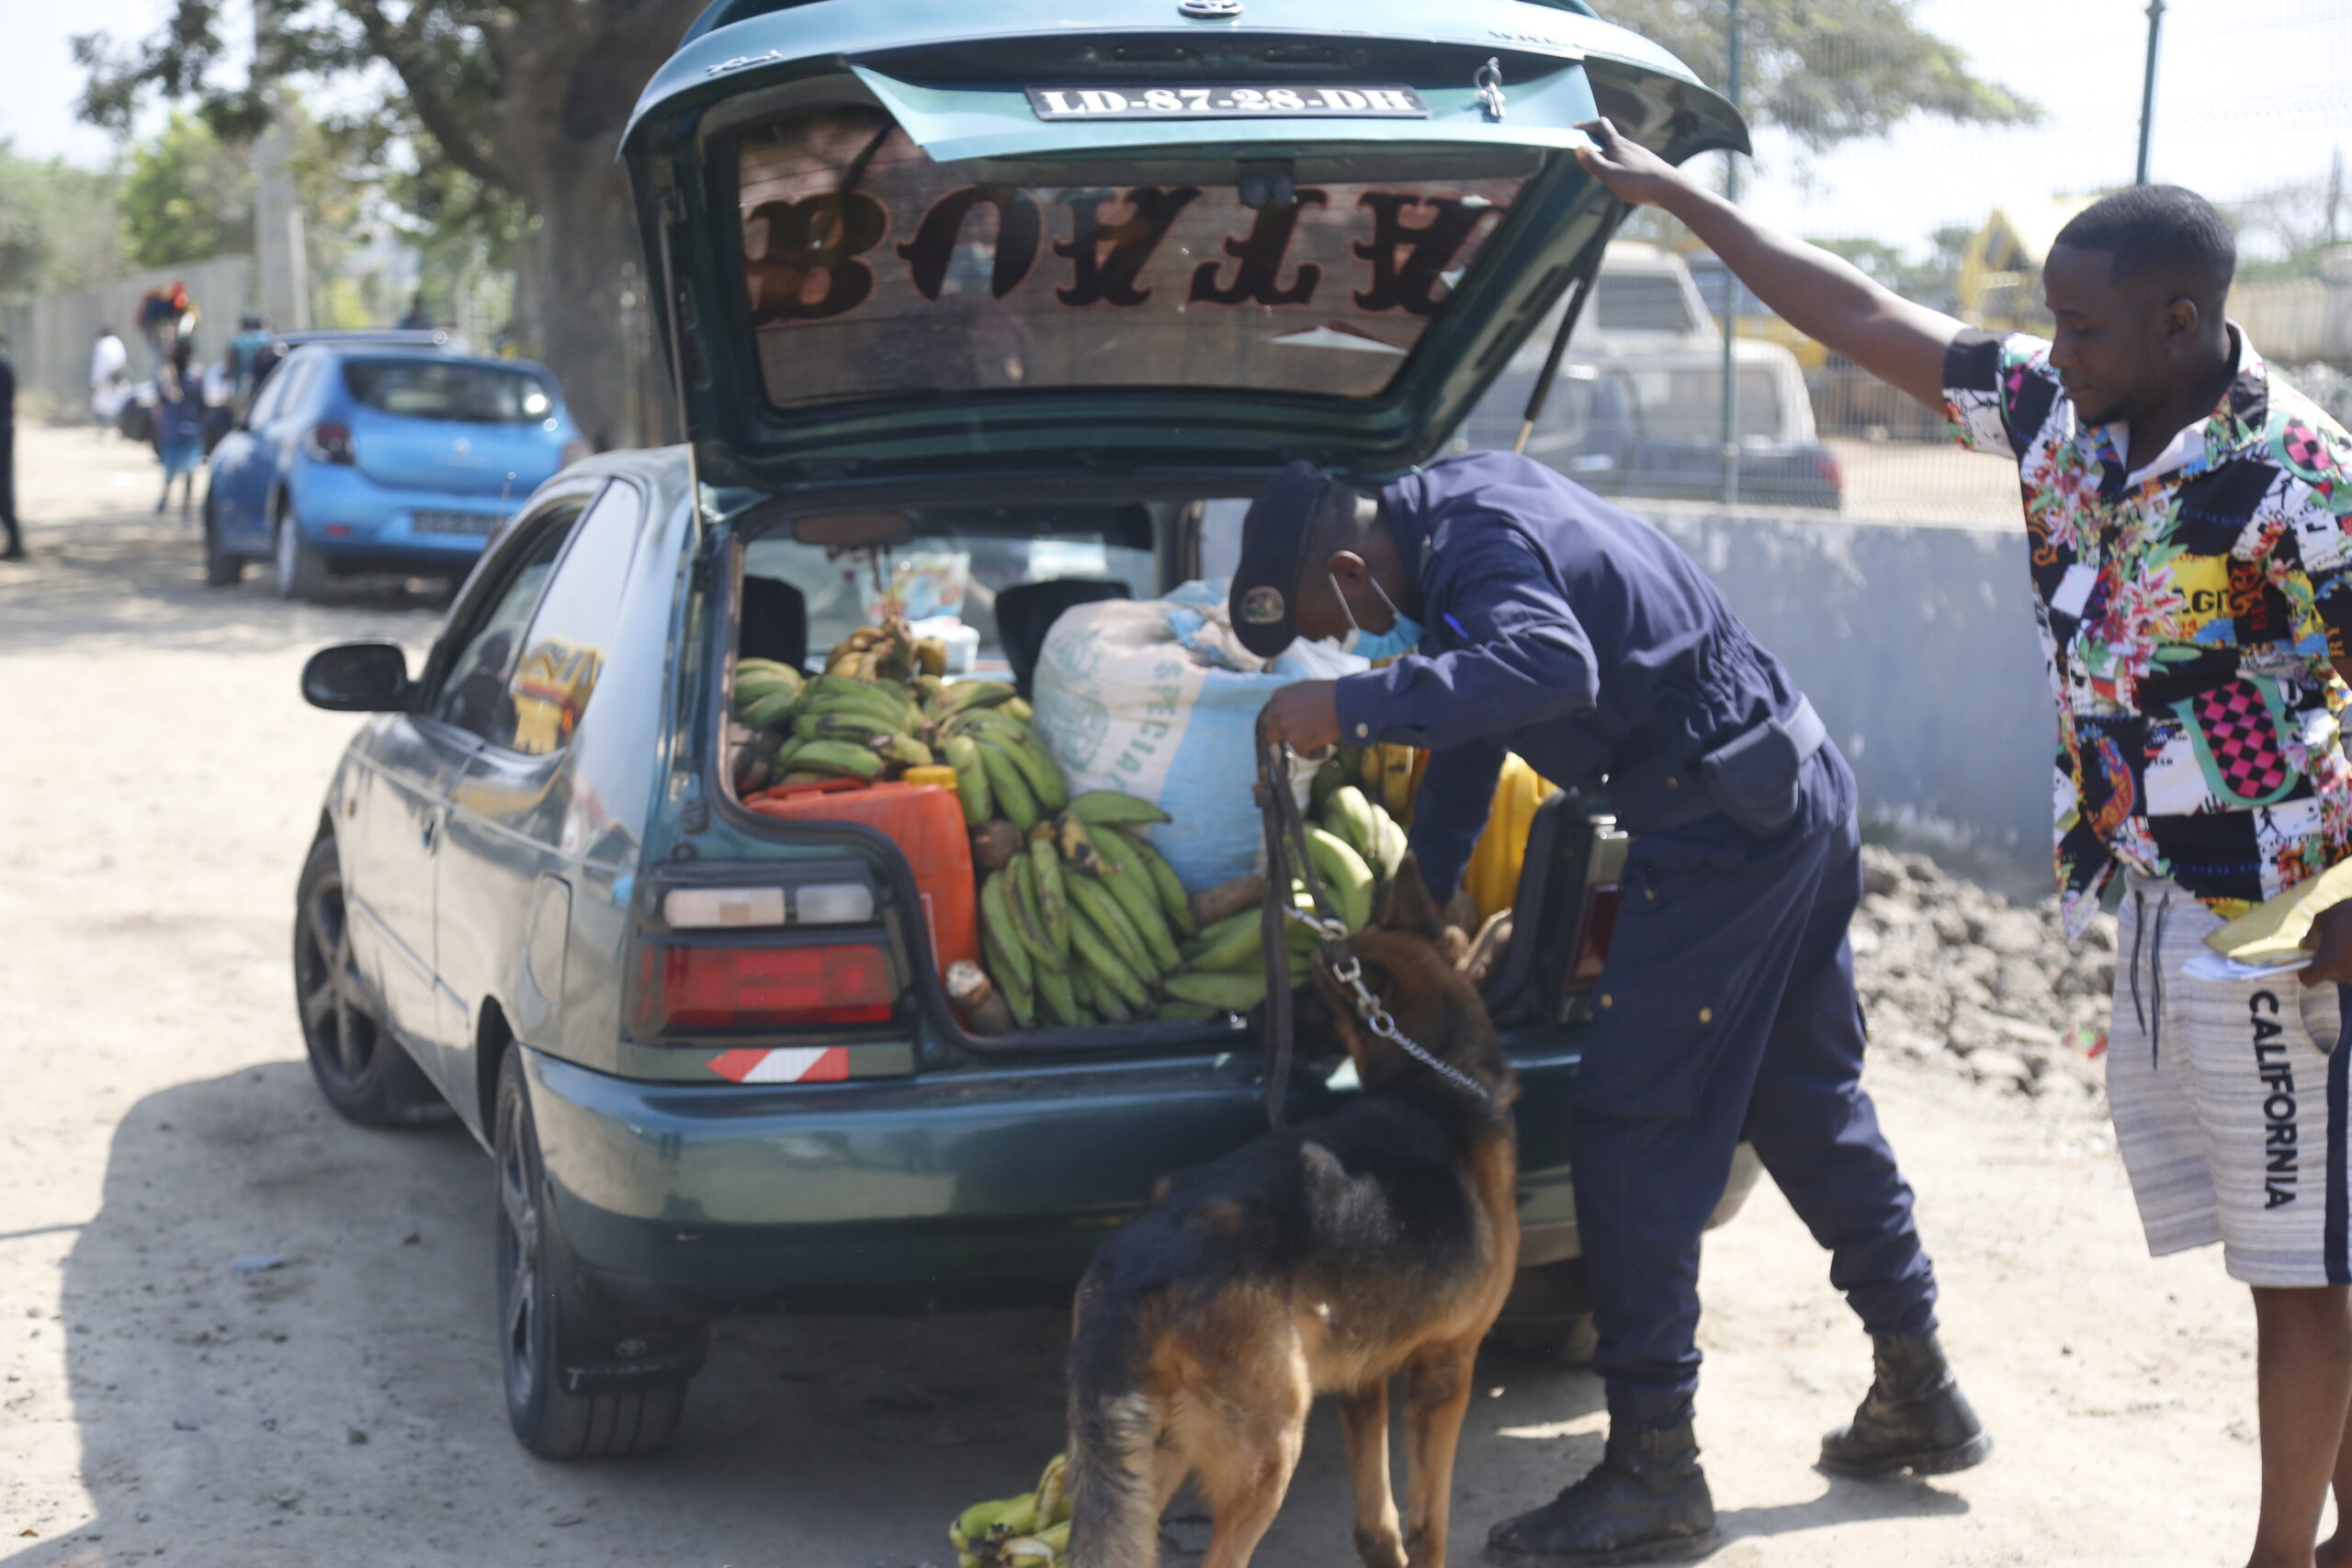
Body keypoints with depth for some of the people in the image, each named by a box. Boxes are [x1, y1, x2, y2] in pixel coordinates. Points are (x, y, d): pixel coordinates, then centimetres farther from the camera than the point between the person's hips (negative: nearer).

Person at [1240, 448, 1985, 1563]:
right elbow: (1477, 696, 23)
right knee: (1807, 1098, 20)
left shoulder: (1478, 548, -20)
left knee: (1630, 1129, -6)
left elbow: (1553, 666, -42)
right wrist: (1420, 895, 26)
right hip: (1801, 788, 11)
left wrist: (1350, 706, -40)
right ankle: (1920, 1395, 31)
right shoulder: (1454, 500, 12)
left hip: (1723, 822, -11)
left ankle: (1653, 1470, -2)